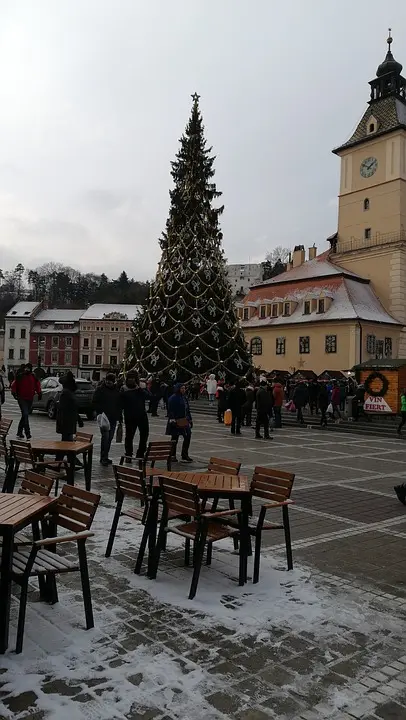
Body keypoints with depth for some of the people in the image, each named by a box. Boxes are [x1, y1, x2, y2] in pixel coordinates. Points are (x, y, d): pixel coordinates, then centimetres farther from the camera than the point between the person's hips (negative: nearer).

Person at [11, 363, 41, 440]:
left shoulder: (33, 376, 5)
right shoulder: (20, 376, -7)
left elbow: (37, 384, 15)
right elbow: (14, 385, -2)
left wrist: (39, 393, 6)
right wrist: (14, 392, -13)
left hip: (30, 399, 5)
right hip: (22, 398, -5)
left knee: (25, 415, 14)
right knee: (25, 415, -15)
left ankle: (19, 433, 27)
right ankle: (28, 435, -16)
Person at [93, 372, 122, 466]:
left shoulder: (117, 390, 9)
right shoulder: (100, 389, -3)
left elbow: (119, 405, 15)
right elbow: (95, 403, -4)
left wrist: (120, 418, 12)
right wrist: (100, 413, -16)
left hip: (113, 418, 5)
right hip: (104, 417, -5)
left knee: (110, 438, 9)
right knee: (105, 437, -10)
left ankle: (105, 457, 19)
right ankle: (103, 457, -3)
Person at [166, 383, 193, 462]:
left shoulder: (184, 398, 14)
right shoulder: (173, 398, -11)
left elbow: (187, 410, 20)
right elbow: (170, 410, -16)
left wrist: (190, 419, 18)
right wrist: (172, 419, -24)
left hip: (184, 421, 8)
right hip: (176, 422, -8)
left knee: (188, 436, 5)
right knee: (174, 439, 1)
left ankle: (184, 456, 16)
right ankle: (172, 456, 14)